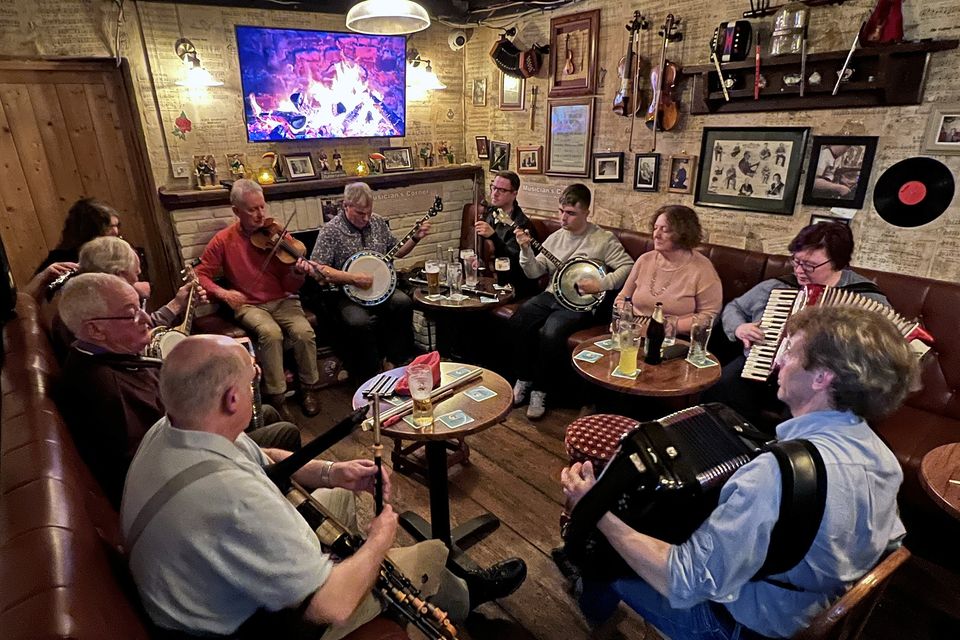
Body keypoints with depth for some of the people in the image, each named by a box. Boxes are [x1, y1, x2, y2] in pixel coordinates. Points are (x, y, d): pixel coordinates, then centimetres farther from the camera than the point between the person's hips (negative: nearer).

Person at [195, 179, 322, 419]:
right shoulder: (224, 240, -3)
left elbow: (289, 286, -3)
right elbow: (200, 275, 3)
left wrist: (298, 273, -26)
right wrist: (222, 293, -16)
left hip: (282, 300, 1)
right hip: (249, 305, -1)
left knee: (305, 332, -28)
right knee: (271, 333, -34)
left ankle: (308, 388, -3)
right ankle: (276, 397, -16)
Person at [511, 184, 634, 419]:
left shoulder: (604, 239, -3)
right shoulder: (555, 237, 11)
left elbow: (628, 267, -7)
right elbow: (534, 272, 6)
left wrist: (601, 285, -18)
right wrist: (526, 249, -11)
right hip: (551, 295, 5)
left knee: (551, 333, -31)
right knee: (518, 322, -21)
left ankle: (541, 390, -9)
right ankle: (524, 379, 0)